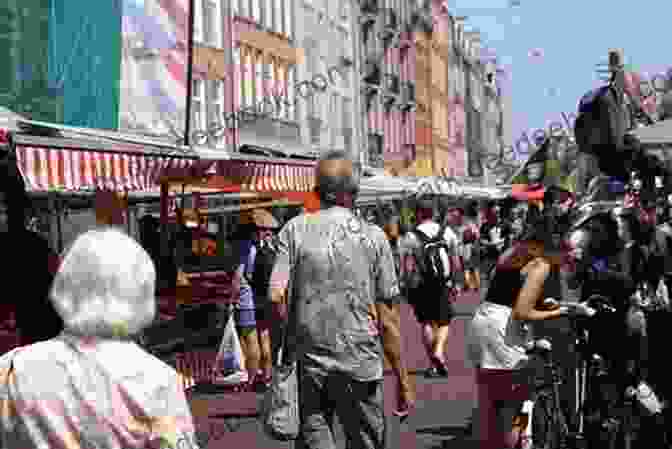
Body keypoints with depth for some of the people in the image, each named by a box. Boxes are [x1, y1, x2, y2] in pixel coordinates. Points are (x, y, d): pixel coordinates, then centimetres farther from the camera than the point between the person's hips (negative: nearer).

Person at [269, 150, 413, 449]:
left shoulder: (295, 230, -1)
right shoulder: (373, 237, -3)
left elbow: (277, 296, -11)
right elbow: (387, 319, -3)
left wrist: (290, 336, 7)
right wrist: (403, 381, 4)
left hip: (309, 361, 1)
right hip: (361, 365, -1)